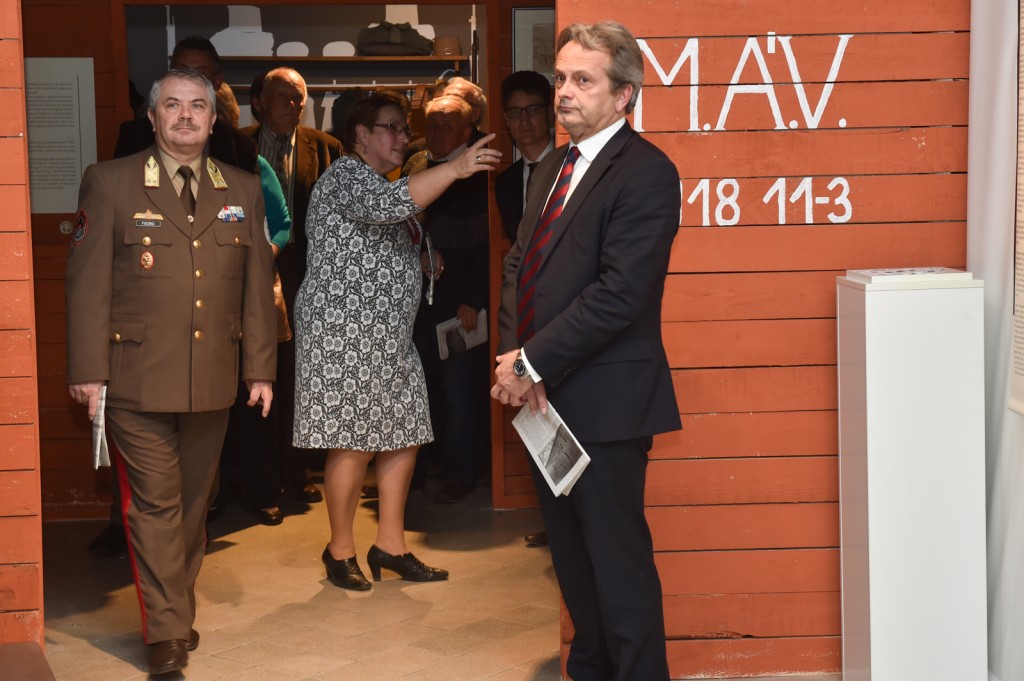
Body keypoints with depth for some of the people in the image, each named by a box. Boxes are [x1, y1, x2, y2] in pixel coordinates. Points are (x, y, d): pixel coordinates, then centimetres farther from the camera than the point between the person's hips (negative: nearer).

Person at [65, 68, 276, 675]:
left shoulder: (244, 190, 9)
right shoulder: (110, 183, 0)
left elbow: (258, 285, 11)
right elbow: (88, 283, -3)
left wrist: (261, 368, 7)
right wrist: (88, 369, -8)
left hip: (213, 379, 4)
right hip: (138, 379, -3)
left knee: (194, 500, 14)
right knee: (155, 503, -2)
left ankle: (179, 607, 30)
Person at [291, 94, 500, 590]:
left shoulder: (380, 182, 22)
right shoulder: (347, 176, -10)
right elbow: (387, 204, -33)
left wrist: (427, 254, 18)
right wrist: (455, 168, -35)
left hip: (388, 336, 10)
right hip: (344, 331, -10)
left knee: (403, 437, 7)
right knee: (354, 445, -6)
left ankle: (390, 545, 16)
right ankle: (341, 550, 7)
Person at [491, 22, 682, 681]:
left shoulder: (646, 172, -13)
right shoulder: (556, 166, 15)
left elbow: (620, 291, -21)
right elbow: (520, 263, 13)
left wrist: (533, 362, -18)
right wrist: (514, 356, -4)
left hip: (603, 399, -8)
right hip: (545, 394, 9)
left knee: (617, 555, -1)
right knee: (571, 551, 18)